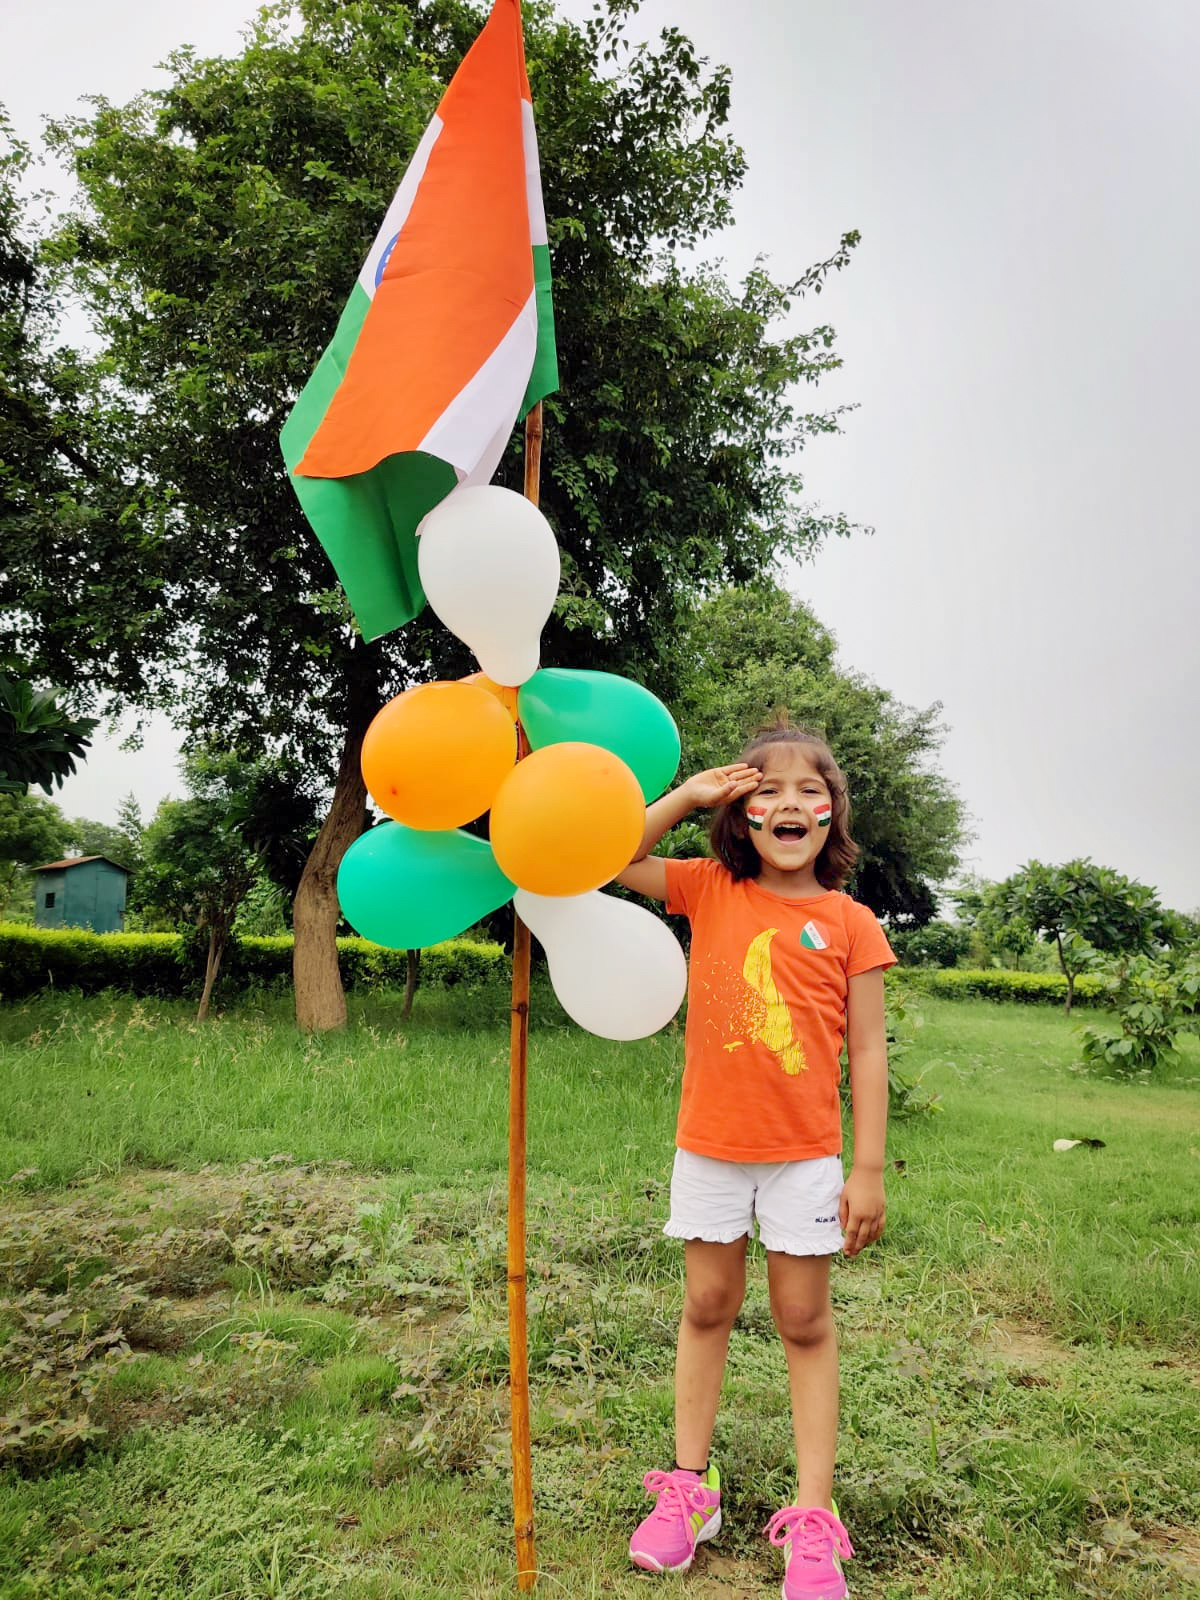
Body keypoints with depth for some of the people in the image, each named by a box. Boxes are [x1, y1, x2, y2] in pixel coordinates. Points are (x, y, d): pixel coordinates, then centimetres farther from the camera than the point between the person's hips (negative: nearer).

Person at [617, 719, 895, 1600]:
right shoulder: (710, 892, -2)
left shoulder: (851, 923, -6)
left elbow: (868, 1050, -4)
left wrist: (869, 1169, -5)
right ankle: (691, 1483, 33)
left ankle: (813, 1515, 25)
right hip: (709, 1145, 2)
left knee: (805, 1320, 12)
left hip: (804, 1153, -1)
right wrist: (688, 794, -11)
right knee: (708, 1306, 16)